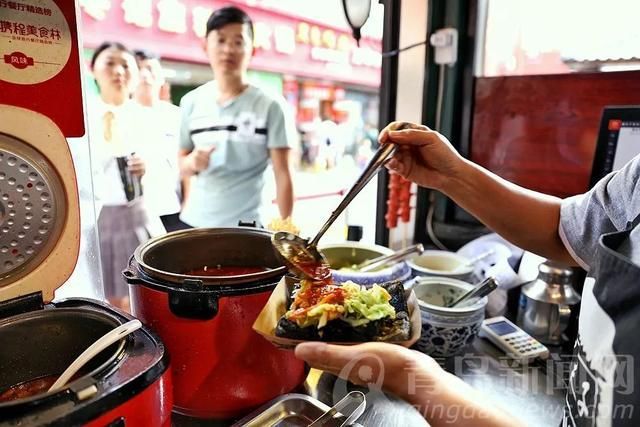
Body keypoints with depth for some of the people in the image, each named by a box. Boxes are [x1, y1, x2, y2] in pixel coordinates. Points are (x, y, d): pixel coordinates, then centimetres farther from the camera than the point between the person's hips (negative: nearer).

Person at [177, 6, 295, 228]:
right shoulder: (191, 102, 5)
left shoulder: (269, 106, -7)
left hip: (246, 227, -4)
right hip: (194, 222, 4)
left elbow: (282, 173, -7)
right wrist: (192, 162, -10)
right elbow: (182, 165, 12)